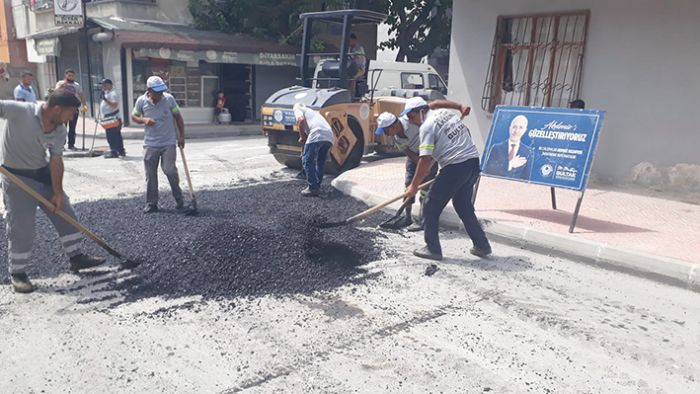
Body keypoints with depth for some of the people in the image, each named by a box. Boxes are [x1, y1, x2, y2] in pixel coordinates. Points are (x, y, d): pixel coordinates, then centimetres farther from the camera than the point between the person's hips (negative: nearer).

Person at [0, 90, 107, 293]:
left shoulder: (60, 131, -7)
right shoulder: (19, 111, -23)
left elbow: (56, 160, -7)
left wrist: (58, 192, -11)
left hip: (43, 174, 6)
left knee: (65, 214, 10)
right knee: (20, 228, -1)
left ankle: (77, 257, 25)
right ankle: (17, 273, 16)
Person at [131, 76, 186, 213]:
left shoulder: (169, 99, -5)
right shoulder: (141, 101, -4)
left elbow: (178, 117, 5)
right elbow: (134, 116, 10)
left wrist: (181, 135, 2)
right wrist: (144, 120, -11)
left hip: (169, 143, -2)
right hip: (150, 144, 2)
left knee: (170, 171, -8)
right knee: (151, 175, 6)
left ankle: (179, 200, 8)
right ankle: (151, 203, 17)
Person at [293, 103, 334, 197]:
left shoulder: (297, 109, 20)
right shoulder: (312, 111, 41)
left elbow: (301, 120, -1)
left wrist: (302, 137, 10)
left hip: (317, 135, -7)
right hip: (329, 136, 7)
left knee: (307, 161, 2)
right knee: (320, 162, 20)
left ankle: (313, 188, -1)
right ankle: (317, 186, 22)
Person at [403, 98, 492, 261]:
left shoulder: (427, 126, -9)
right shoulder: (446, 112, 15)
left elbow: (425, 160, -14)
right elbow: (466, 132, 22)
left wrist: (414, 185, -8)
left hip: (455, 167, -9)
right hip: (474, 162, 9)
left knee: (431, 207, 4)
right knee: (464, 206, 22)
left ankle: (432, 249, 8)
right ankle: (482, 246, 26)